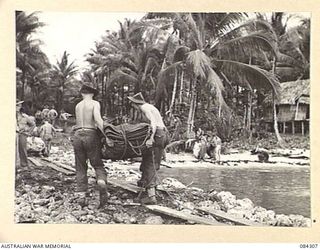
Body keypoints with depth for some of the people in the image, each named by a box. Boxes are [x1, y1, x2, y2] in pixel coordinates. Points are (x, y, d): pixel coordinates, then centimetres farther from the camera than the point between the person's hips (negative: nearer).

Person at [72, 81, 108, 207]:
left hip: (78, 136, 4)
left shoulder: (77, 106, 16)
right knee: (98, 165, 4)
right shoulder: (95, 104, 1)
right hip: (91, 135, -3)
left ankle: (81, 196, 2)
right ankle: (101, 182, -27)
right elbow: (97, 118, -16)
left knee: (80, 168, 9)